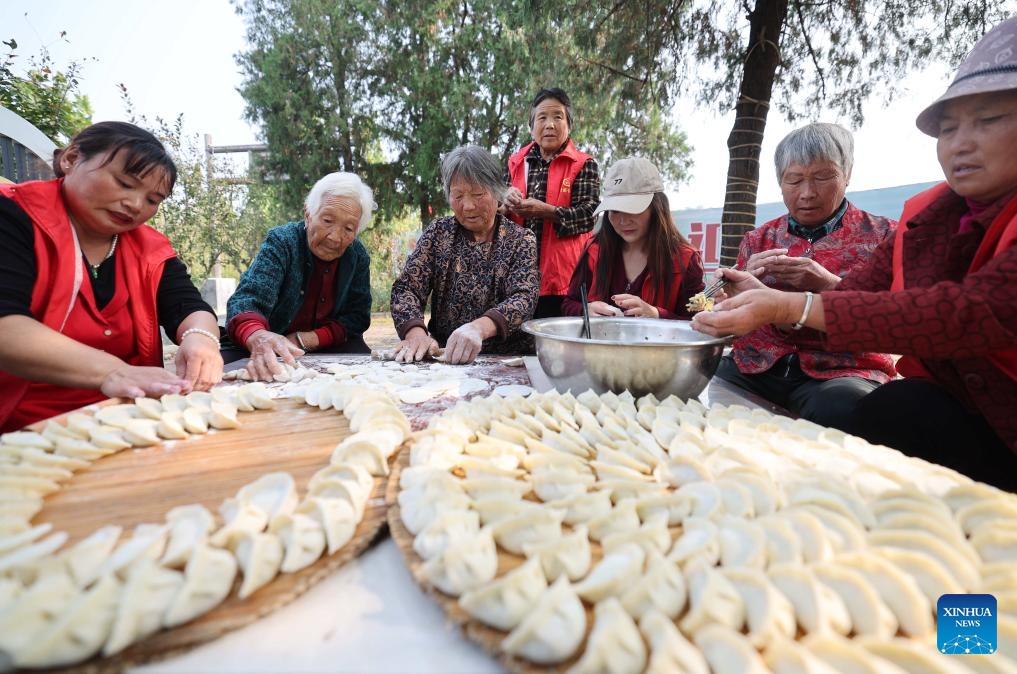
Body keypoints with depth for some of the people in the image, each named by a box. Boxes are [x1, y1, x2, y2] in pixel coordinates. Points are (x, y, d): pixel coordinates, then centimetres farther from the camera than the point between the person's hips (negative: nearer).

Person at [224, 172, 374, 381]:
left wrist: (304, 340, -21)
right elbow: (248, 298, -30)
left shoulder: (359, 256, -4)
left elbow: (357, 316, -5)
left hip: (330, 348, 3)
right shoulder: (281, 241, -15)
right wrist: (258, 338, -54)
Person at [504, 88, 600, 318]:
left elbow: (588, 214, -7)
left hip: (563, 276, -3)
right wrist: (507, 202, -8)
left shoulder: (584, 165, 5)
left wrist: (546, 211, -20)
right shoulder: (516, 163, 15)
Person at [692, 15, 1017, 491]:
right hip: (953, 417, 4)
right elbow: (853, 293, -5)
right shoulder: (927, 216, 2)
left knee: (892, 413, -26)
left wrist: (793, 307, -33)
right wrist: (767, 299, -23)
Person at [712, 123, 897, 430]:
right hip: (755, 368, 3)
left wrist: (828, 285, -16)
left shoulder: (882, 235, 7)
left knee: (842, 408, -37)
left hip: (842, 370, -2)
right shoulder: (758, 240, 15)